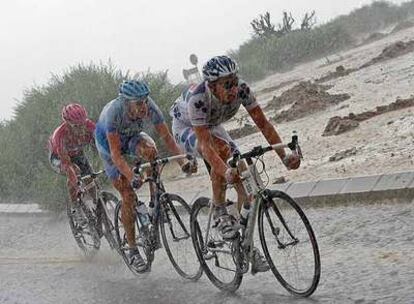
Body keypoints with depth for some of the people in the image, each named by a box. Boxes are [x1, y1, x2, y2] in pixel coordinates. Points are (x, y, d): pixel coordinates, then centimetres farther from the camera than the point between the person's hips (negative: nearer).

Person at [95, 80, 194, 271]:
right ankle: (133, 250, 2)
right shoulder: (114, 112, -39)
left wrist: (182, 161, -39)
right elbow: (116, 153, -42)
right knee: (128, 195, -10)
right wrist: (132, 177, -55)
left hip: (132, 137, 3)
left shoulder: (150, 108, -29)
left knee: (149, 149, -34)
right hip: (108, 142, -3)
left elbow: (166, 137, -24)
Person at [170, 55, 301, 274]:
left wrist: (284, 156, -37)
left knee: (243, 175, -12)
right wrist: (225, 171, -60)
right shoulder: (197, 98, -40)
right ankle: (220, 214, -20)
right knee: (222, 150, -37)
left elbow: (263, 123, -25)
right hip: (185, 127, -5)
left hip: (212, 126, 5)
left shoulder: (242, 89, -27)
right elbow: (205, 143, -46)